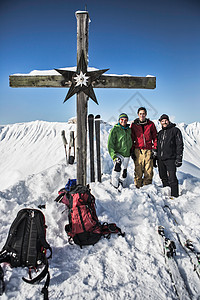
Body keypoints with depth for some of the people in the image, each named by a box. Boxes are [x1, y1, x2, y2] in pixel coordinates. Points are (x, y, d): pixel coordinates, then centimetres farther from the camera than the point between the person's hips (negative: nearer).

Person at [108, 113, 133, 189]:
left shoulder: (129, 130, 11)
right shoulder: (115, 129, -5)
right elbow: (110, 143, -10)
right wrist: (113, 155, -21)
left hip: (126, 154, 5)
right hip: (118, 153, -5)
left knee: (124, 171, 13)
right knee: (117, 166, -28)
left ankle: (122, 185, 31)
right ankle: (114, 185, -17)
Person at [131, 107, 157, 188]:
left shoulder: (151, 124, 7)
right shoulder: (134, 125, 7)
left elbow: (155, 137, 10)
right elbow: (131, 138, 10)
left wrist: (155, 149, 2)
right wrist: (132, 151, 4)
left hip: (148, 150, 1)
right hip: (138, 151, 0)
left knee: (149, 172, 1)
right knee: (138, 171, -1)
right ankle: (137, 187, 9)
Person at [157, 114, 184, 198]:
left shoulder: (175, 130, 0)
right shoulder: (160, 133, 18)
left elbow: (180, 145, -5)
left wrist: (179, 159, -12)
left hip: (170, 159, -6)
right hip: (160, 159, 6)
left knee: (172, 179, -8)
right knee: (163, 178, 12)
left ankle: (174, 196, 1)